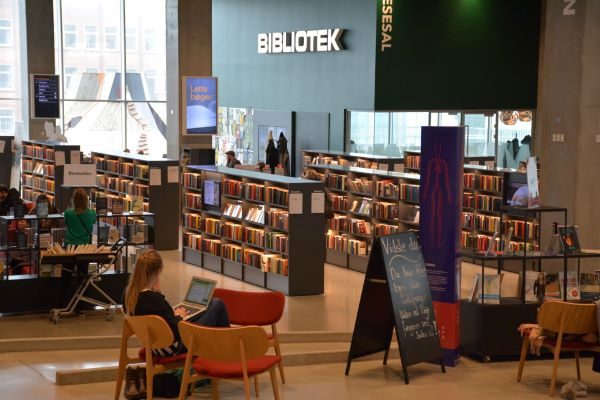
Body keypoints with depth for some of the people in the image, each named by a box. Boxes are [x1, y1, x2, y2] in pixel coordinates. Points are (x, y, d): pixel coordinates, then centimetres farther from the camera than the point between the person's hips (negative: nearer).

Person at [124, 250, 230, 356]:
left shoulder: (130, 292, -7)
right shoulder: (154, 299, -34)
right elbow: (176, 332, -26)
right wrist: (178, 315, -7)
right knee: (217, 305, 4)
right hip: (175, 347, -9)